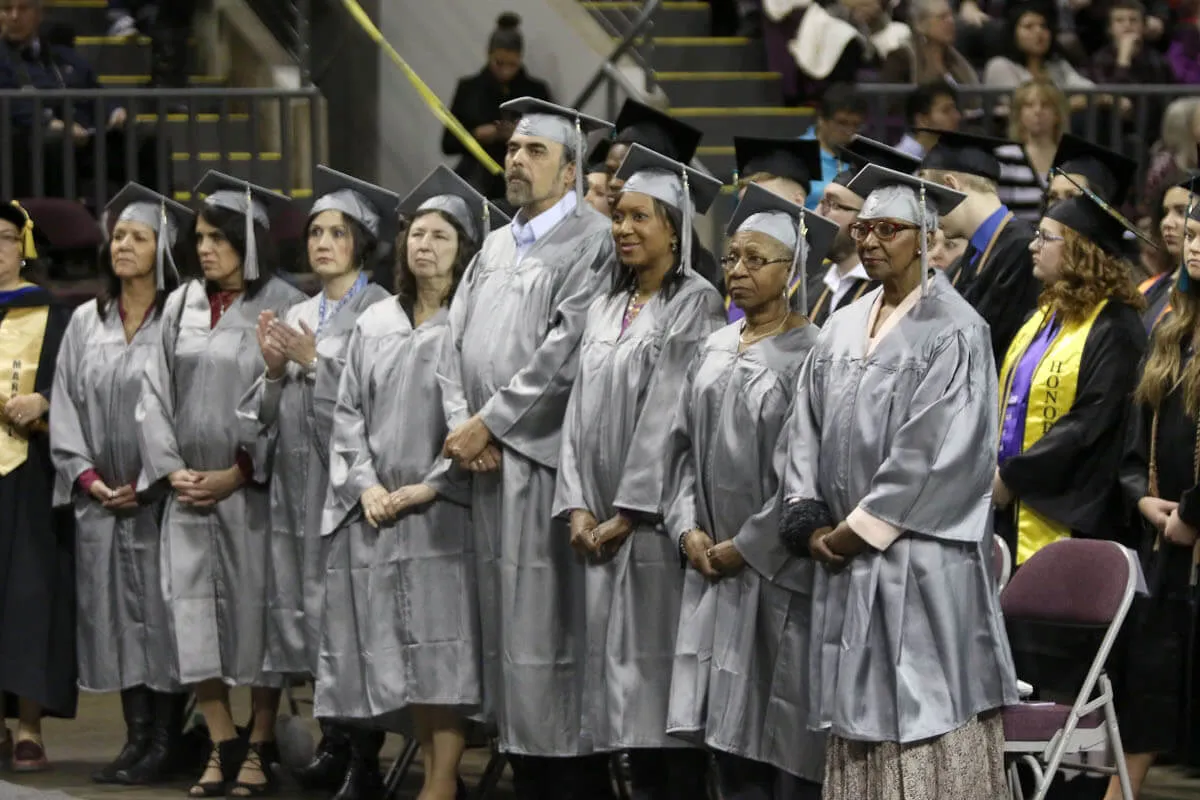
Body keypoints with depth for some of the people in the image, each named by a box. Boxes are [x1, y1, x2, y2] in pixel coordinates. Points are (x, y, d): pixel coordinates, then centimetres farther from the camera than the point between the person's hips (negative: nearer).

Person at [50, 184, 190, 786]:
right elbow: (66, 404, 10)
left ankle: (165, 744, 0)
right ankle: (137, 738, 10)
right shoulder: (86, 322, 11)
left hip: (160, 497, -5)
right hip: (101, 501, 5)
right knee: (114, 616, 4)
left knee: (160, 615, -4)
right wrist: (86, 475, -2)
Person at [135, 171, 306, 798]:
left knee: (256, 611, 0)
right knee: (193, 613, -1)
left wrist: (235, 474, -12)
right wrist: (170, 468, -2)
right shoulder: (182, 305, 10)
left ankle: (260, 748, 9)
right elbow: (155, 393, 10)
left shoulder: (283, 308, -5)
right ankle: (222, 748, 5)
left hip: (253, 487, -4)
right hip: (188, 488, 4)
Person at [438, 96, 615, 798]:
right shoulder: (495, 248, 18)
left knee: (551, 625, -8)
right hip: (488, 462, 8)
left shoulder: (593, 241, -7)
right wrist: (462, 423, -2)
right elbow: (456, 340, 15)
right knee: (506, 618, 8)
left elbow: (564, 351, -15)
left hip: (546, 459, -8)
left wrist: (490, 422, -12)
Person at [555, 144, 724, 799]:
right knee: (621, 674, 5)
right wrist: (577, 505, 0)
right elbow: (583, 407, 11)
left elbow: (672, 414, -12)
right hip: (602, 523, 6)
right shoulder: (606, 308, 15)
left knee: (663, 670, -7)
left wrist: (629, 512, -14)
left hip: (656, 517, -6)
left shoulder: (696, 305, -6)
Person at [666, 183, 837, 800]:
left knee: (784, 731, -4)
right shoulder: (715, 350, 13)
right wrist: (688, 528, 0)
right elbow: (685, 444, 15)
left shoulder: (812, 353, -9)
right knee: (729, 722, 6)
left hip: (779, 570, -6)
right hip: (714, 566, 6)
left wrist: (748, 547, -12)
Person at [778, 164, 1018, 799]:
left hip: (923, 566, -7)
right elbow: (806, 430, 13)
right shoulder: (841, 330, 14)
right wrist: (811, 523, -1)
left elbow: (938, 450, -15)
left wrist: (861, 527, -14)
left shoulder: (954, 331, -8)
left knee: (922, 720, -6)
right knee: (860, 723, 7)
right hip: (847, 563, 7)